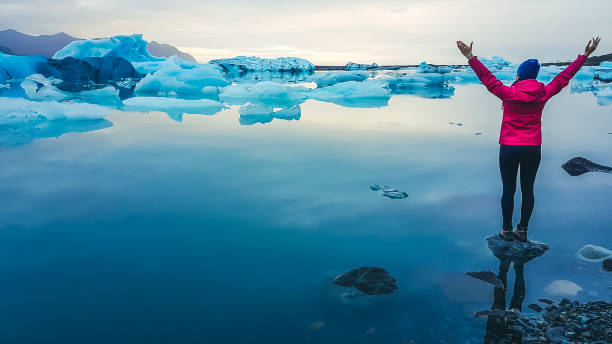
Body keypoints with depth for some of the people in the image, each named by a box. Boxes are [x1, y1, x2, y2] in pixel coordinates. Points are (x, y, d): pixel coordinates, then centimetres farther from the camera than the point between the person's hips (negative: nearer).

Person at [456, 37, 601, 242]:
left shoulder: (509, 93, -8)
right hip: (533, 149, 3)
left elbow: (488, 78, -7)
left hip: (509, 148, -3)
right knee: (527, 190, 10)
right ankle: (522, 231, 18)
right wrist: (585, 55, 22)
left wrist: (471, 58, -5)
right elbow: (564, 77, 11)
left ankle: (507, 230, 13)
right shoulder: (543, 93, 1)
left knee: (508, 189, 5)